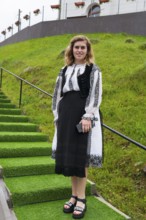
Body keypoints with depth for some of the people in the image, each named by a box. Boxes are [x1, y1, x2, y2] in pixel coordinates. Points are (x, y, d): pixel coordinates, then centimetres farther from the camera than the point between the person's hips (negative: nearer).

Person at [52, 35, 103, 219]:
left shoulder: (93, 69, 3)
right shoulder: (64, 71, 16)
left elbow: (95, 94, -7)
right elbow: (57, 93, 16)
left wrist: (87, 117, -19)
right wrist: (57, 116, 8)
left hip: (84, 116, -5)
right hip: (66, 116, 5)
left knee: (81, 156, -4)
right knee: (68, 155, 6)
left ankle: (81, 198, 8)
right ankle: (74, 195, 20)